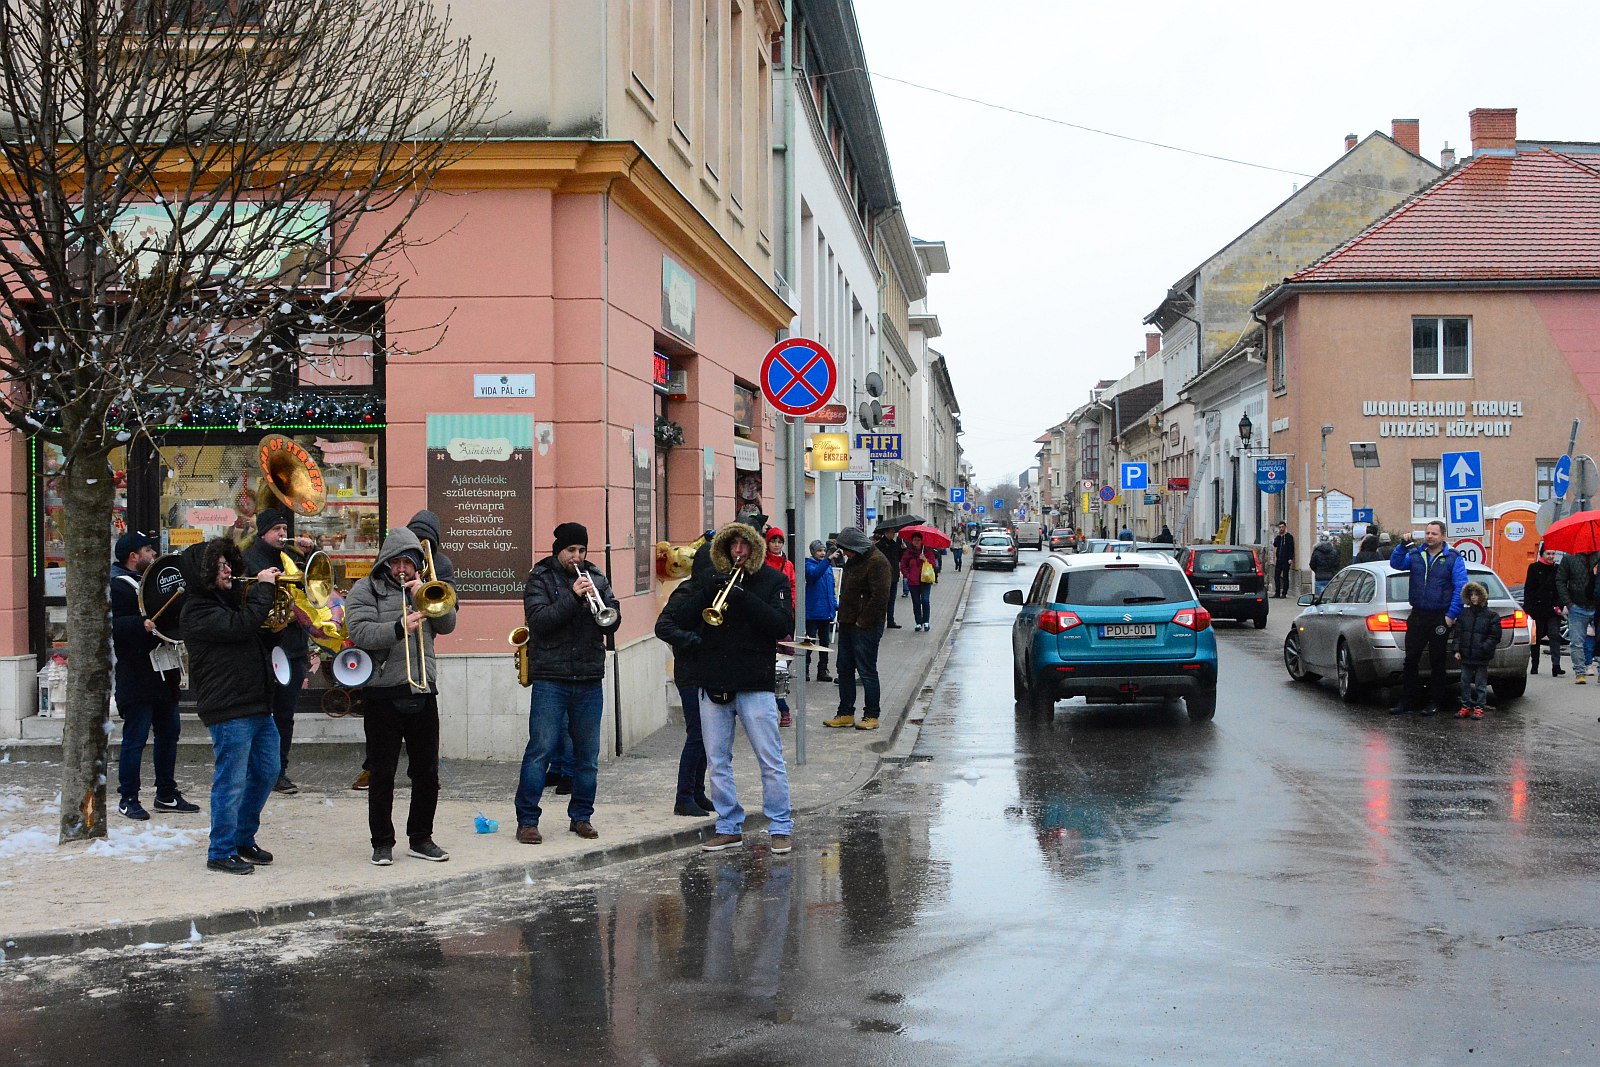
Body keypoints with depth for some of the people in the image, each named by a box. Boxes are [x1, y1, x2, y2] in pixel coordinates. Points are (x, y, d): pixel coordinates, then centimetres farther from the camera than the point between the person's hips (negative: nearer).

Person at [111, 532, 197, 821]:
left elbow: (167, 614, 31)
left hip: (164, 671, 9)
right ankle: (128, 799, 4)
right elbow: (112, 625, -24)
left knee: (169, 733, 13)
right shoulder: (117, 586, -12)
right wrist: (142, 624, -36)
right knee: (135, 738, -4)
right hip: (137, 675, -9)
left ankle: (166, 794, 22)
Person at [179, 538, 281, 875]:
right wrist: (264, 588, -15)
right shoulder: (198, 612, -12)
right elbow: (241, 626, -26)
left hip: (257, 704, 10)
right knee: (231, 780, -4)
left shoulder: (226, 601, 18)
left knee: (266, 772, 16)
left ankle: (243, 840, 29)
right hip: (229, 708, -10)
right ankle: (221, 853, 5)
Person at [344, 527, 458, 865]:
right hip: (383, 693, -4)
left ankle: (421, 838, 19)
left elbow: (448, 624, 5)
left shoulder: (424, 588, 16)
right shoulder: (365, 590, 2)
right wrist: (400, 628, -26)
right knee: (382, 774, 2)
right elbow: (359, 633, -13)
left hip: (423, 691, 4)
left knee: (427, 771, 8)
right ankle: (382, 843, 11)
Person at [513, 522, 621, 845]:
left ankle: (581, 816, 19)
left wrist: (598, 607, -14)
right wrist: (573, 597, -19)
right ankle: (527, 820, 1)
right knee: (540, 751, -5)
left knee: (587, 753, 8)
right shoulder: (540, 578, 1)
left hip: (589, 679, 4)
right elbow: (538, 620, -13)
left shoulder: (595, 578, 12)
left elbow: (613, 623, 6)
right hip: (551, 679, -4)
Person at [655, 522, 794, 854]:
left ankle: (780, 828, 7)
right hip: (713, 685, 3)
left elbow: (782, 625, -13)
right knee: (717, 762, 8)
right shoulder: (709, 580, 8)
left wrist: (744, 597, -21)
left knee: (771, 761, -3)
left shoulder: (772, 581, 2)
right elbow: (669, 622, 1)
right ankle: (729, 828, 18)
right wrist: (703, 593, -14)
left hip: (756, 684, -3)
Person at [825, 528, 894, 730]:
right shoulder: (853, 561, 14)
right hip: (847, 623, 10)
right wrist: (843, 618, 14)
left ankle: (871, 715, 7)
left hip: (866, 628, -10)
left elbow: (880, 596, -22)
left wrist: (862, 622, -18)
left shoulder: (877, 562, -16)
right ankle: (845, 713, 20)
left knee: (867, 671, -2)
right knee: (845, 668, 12)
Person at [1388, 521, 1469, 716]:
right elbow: (1396, 563, -2)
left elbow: (1461, 588, -8)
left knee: (1437, 661, 6)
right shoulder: (1416, 554, 9)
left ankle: (1435, 702, 16)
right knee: (1411, 659, 4)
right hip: (1417, 616, 3)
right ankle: (1407, 700, 11)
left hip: (1440, 617, -3)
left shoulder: (1453, 559, -4)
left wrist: (1451, 615, -14)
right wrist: (1403, 546, -16)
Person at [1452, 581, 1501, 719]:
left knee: (1480, 683, 2)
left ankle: (1479, 708, 7)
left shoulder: (1491, 615, -2)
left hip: (1481, 657, -4)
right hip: (1466, 656, 4)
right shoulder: (1463, 613, 9)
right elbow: (1457, 633, 10)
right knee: (1465, 682, 7)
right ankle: (1466, 706, 14)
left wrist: (1484, 648, -15)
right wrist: (1457, 650, 1)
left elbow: (1494, 636, -5)